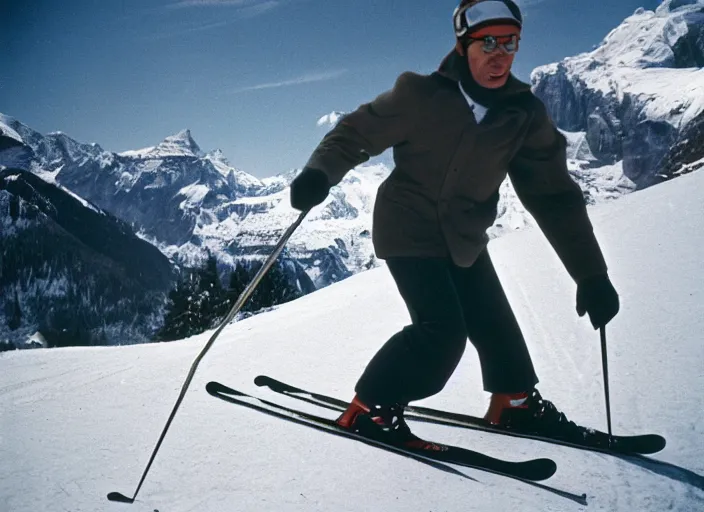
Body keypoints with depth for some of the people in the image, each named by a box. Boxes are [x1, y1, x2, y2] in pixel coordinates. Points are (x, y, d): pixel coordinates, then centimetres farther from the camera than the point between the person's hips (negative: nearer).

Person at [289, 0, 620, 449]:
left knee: (495, 326, 14)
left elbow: (554, 196, -6)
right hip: (408, 230, -5)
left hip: (465, 240, 6)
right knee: (443, 328, -20)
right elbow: (357, 132, -9)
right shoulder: (420, 96, -18)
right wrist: (319, 174, -31)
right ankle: (369, 410, -5)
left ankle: (515, 404, 38)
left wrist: (592, 275, -8)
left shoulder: (525, 115, -8)